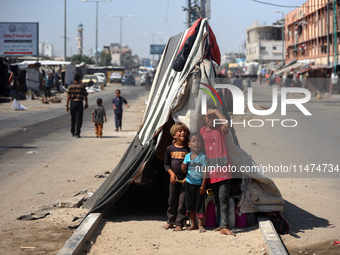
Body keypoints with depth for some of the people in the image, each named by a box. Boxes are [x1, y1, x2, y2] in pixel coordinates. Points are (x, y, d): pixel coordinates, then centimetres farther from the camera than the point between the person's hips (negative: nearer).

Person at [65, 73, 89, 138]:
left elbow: (68, 97, -4)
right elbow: (85, 96, 2)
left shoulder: (70, 87, 0)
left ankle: (72, 132, 28)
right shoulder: (82, 86, -4)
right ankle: (77, 133, -12)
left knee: (73, 118, 18)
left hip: (72, 103, 3)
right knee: (78, 119, -3)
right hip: (79, 103, -3)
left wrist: (67, 105, -1)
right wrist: (86, 103, 16)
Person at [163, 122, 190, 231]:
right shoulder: (170, 148, 3)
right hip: (173, 179, 3)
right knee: (172, 200, 11)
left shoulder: (189, 149, -5)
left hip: (185, 180, -3)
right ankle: (170, 222, 23)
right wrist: (171, 173, -5)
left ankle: (179, 223, 8)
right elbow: (166, 163, 11)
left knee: (182, 202, -1)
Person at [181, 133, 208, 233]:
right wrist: (183, 168, -18)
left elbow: (205, 172, -12)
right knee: (189, 204, 10)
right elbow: (185, 171, 8)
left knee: (199, 204, -1)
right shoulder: (187, 156, 4)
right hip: (189, 183, 5)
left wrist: (203, 186, -15)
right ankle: (193, 224, 21)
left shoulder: (203, 157, -10)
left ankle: (201, 225, 9)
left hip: (199, 184, -5)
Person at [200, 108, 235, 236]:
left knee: (223, 198, -12)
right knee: (216, 199, 10)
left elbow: (226, 124, -24)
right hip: (211, 169, 5)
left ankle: (224, 226, -17)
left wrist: (216, 111, -17)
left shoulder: (220, 129, 1)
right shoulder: (202, 130, 14)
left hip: (223, 168, -5)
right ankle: (221, 224, 17)